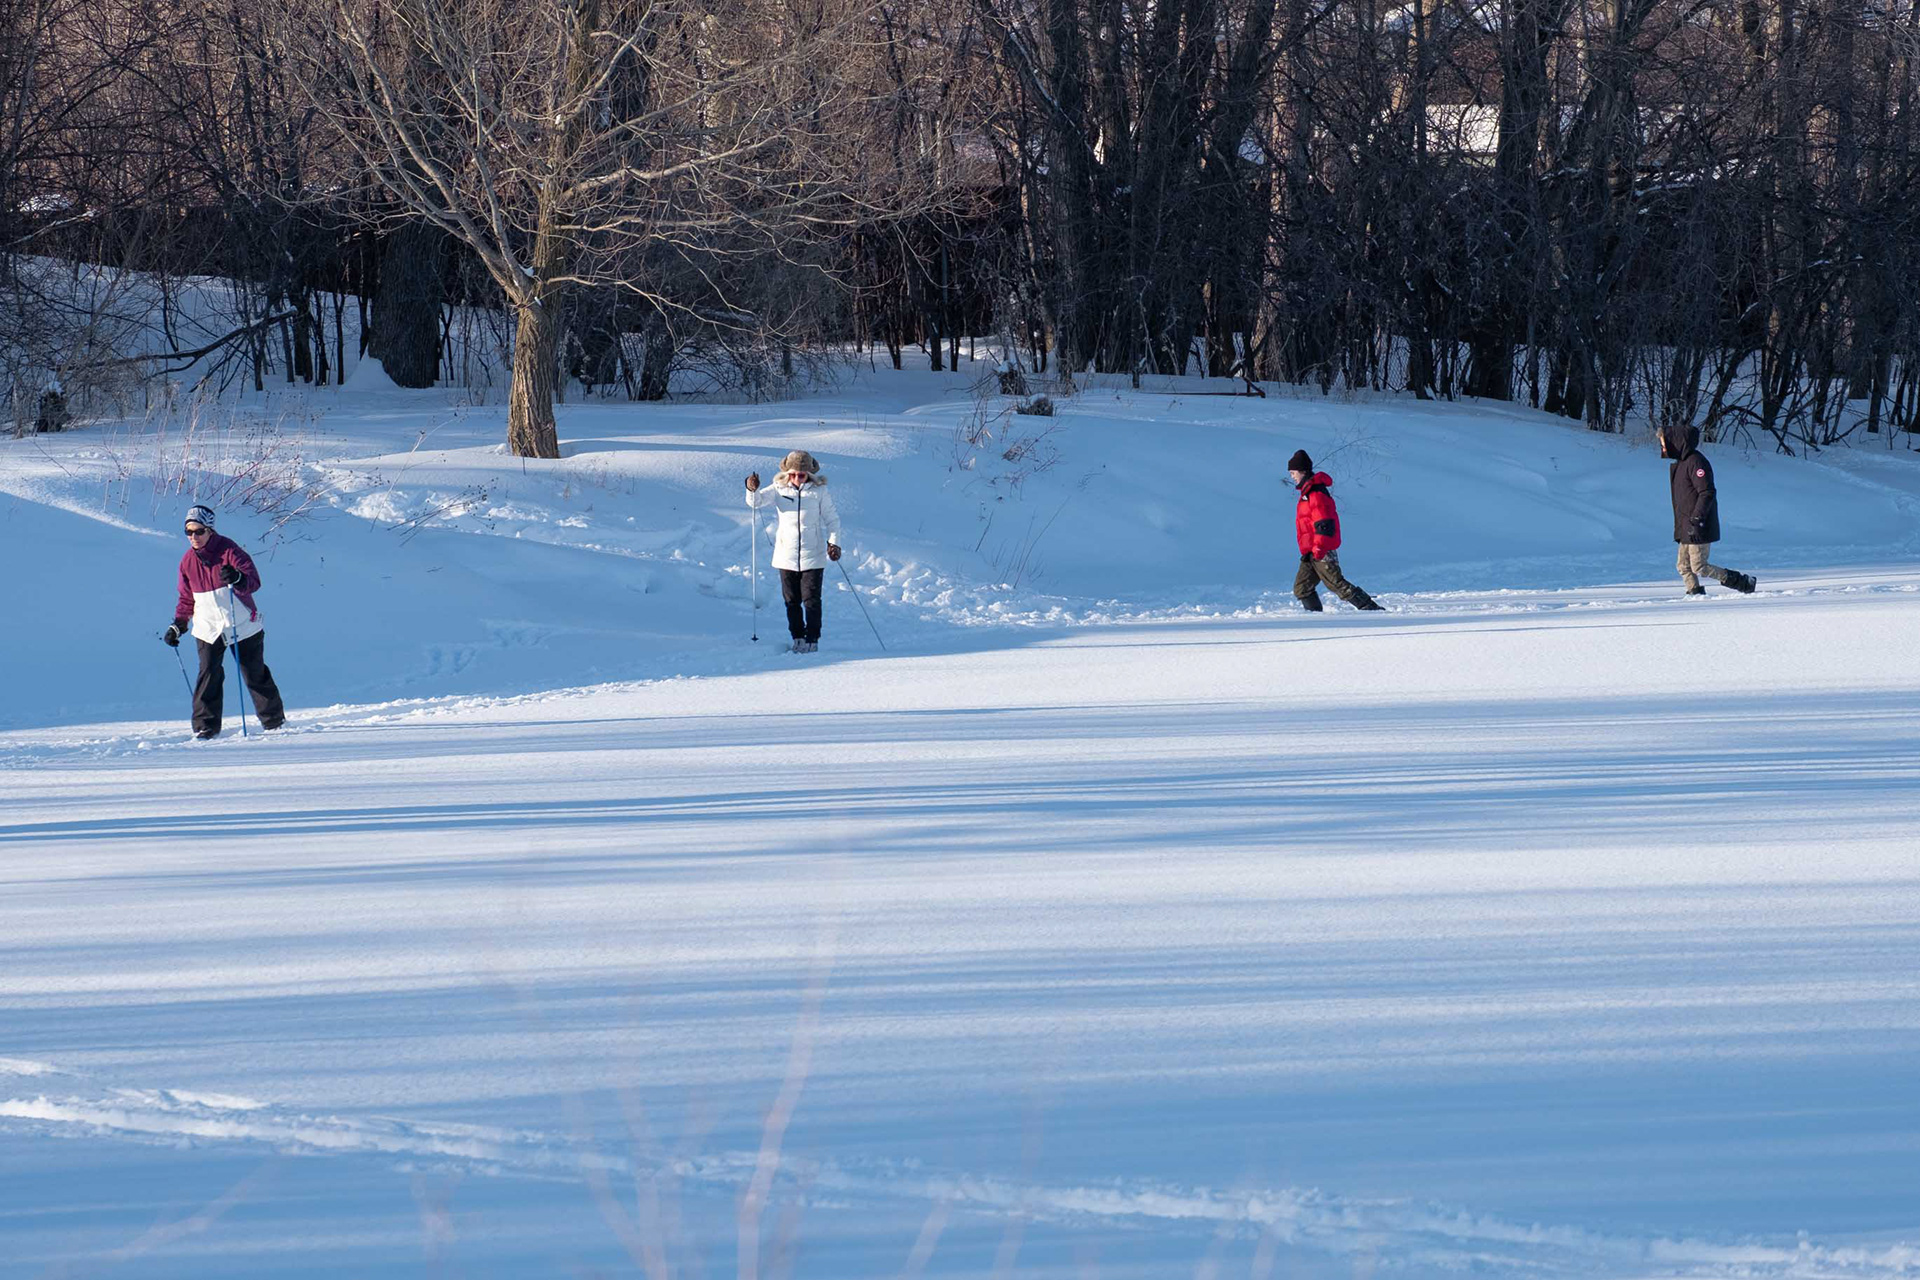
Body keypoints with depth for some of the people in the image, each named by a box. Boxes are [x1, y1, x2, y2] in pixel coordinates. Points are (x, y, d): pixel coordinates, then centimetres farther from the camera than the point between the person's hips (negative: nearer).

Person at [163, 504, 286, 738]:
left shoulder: (228, 550, -12)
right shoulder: (188, 561, 3)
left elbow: (254, 581, -21)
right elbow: (187, 598, 15)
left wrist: (237, 579, -42)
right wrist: (178, 626, 8)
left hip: (242, 625, -3)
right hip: (208, 628, 3)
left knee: (255, 675, 7)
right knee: (209, 674, -12)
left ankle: (274, 720, 24)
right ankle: (206, 726, -8)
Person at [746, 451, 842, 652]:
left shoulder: (819, 492, -3)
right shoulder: (779, 489, -1)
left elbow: (832, 519, 3)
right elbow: (755, 502, -8)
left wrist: (834, 542, -10)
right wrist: (752, 490, -30)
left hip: (812, 557, -2)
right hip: (786, 555, 2)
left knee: (811, 599, -3)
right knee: (791, 600, 8)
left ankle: (812, 639, 6)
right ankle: (797, 637, 21)